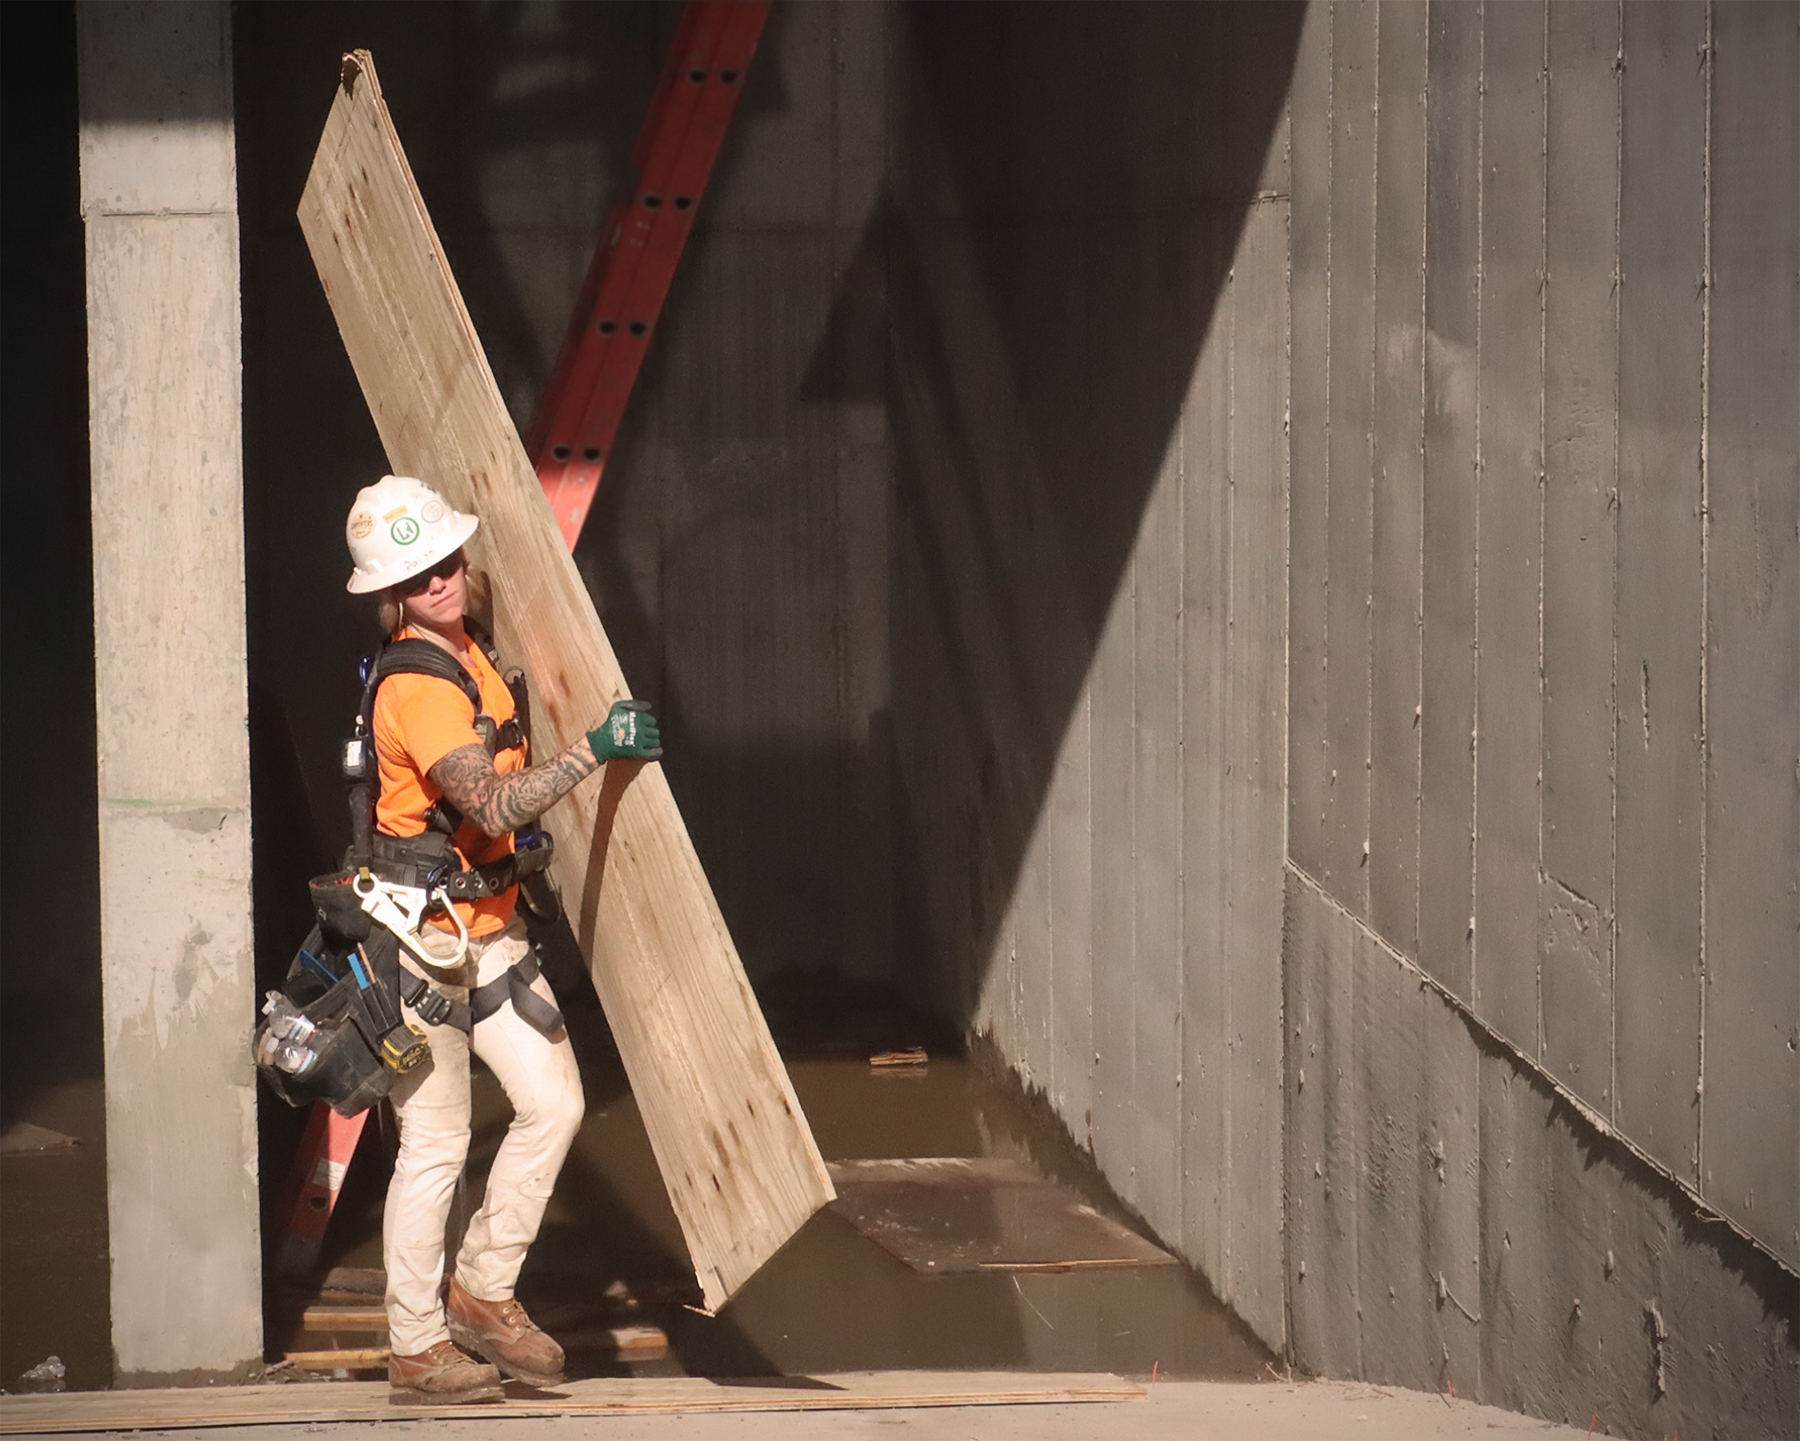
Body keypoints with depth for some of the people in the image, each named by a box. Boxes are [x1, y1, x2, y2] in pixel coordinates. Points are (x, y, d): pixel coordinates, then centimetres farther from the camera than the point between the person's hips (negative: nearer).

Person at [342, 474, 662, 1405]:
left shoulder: (466, 652, 7)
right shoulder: (419, 688, -23)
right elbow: (496, 804, -34)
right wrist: (594, 751, -33)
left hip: (488, 925, 8)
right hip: (421, 934, -8)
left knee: (553, 1101, 3)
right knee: (434, 1145, -2)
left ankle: (483, 1292, 17)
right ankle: (417, 1350, 8)